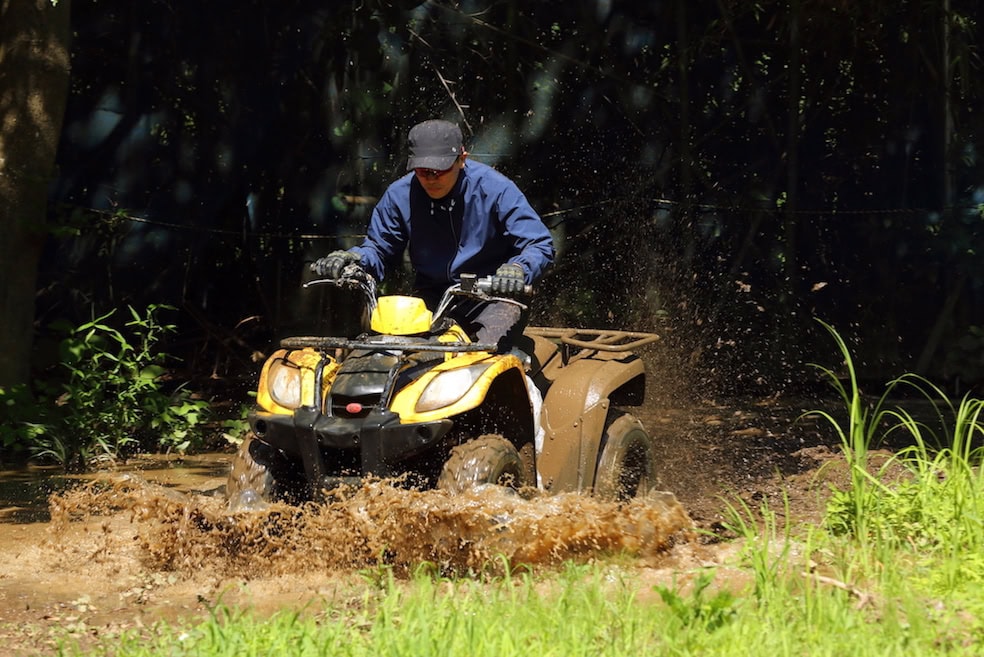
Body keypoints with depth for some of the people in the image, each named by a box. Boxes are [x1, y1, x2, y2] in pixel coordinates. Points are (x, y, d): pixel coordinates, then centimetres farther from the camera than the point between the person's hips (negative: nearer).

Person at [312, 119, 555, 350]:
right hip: (431, 297, 3)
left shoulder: (495, 189, -10)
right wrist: (354, 259, -12)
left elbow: (539, 246, -11)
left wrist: (519, 269, -35)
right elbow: (378, 249, 13)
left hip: (492, 297, -3)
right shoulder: (399, 195, 1)